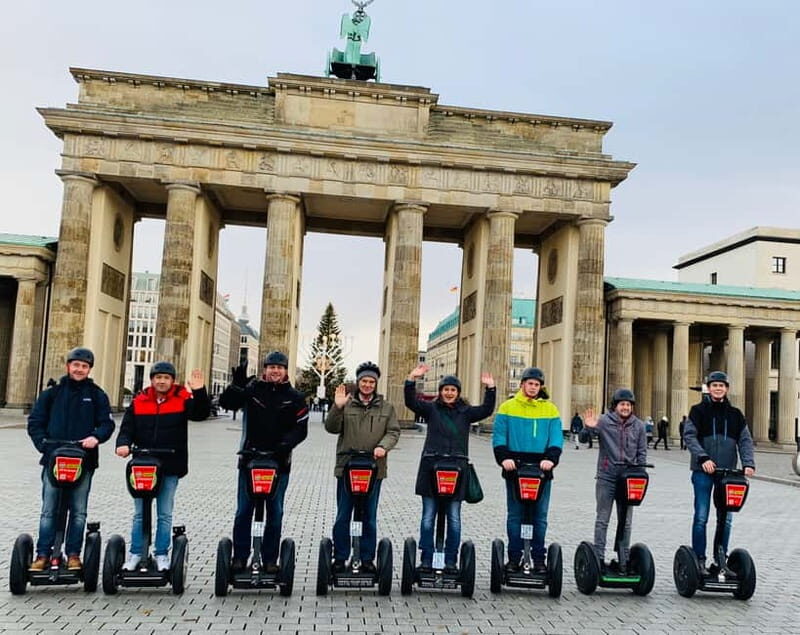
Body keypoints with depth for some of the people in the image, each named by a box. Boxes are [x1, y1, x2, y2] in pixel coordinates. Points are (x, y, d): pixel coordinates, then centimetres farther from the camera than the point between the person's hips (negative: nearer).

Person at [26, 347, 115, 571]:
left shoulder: (97, 395, 6)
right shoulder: (52, 392, 8)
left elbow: (107, 424, 3)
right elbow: (35, 422, 8)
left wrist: (96, 437, -16)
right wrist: (43, 443, -6)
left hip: (84, 461, 0)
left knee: (78, 511, 5)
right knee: (49, 510, 4)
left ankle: (73, 554, 14)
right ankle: (43, 554, 12)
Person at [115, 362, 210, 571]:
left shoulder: (182, 400, -1)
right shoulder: (139, 402, 5)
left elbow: (201, 413, -16)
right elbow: (127, 428, 4)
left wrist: (199, 392, -31)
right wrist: (123, 444, -15)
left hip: (170, 468, -2)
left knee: (165, 514, 8)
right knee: (140, 513, 11)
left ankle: (162, 555, 19)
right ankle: (136, 553, 23)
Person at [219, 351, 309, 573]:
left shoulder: (295, 397, 4)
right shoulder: (252, 389, 2)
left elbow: (301, 429, 0)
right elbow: (226, 402, -9)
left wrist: (286, 444, -17)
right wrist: (237, 384, -27)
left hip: (279, 461, 1)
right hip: (249, 459, 0)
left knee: (275, 511, 7)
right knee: (244, 510, 5)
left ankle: (270, 558, 18)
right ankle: (240, 556, 17)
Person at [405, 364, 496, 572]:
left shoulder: (466, 412, 9)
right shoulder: (431, 408, 6)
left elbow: (486, 410, -2)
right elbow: (411, 402, -7)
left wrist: (490, 389, -13)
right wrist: (412, 380, -20)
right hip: (431, 468, -1)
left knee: (454, 518, 6)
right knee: (428, 517, 6)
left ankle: (451, 561, 16)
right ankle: (426, 560, 14)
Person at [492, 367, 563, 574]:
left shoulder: (550, 409, 8)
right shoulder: (507, 407, 4)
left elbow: (556, 438, 3)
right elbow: (498, 436, 1)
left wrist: (551, 458, -14)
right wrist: (503, 457, -15)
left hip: (541, 470, 1)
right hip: (514, 468, -1)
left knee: (540, 516, 6)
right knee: (515, 515, 5)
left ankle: (539, 559, 15)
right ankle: (514, 558, 14)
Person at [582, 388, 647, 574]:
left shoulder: (638, 425, 6)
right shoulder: (604, 421, -4)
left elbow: (642, 452, 11)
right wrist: (589, 428, -29)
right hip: (606, 478, -3)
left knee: (626, 522, 10)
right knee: (602, 520, 2)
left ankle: (623, 560, 19)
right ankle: (599, 558, 7)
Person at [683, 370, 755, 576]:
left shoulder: (735, 414, 11)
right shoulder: (698, 411, 2)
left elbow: (745, 440, 7)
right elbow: (689, 436, -7)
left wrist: (748, 463, -9)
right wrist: (703, 458, -20)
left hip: (727, 472, 3)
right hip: (703, 471, -3)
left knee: (726, 518, 6)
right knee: (701, 517, -2)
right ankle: (699, 560, 7)